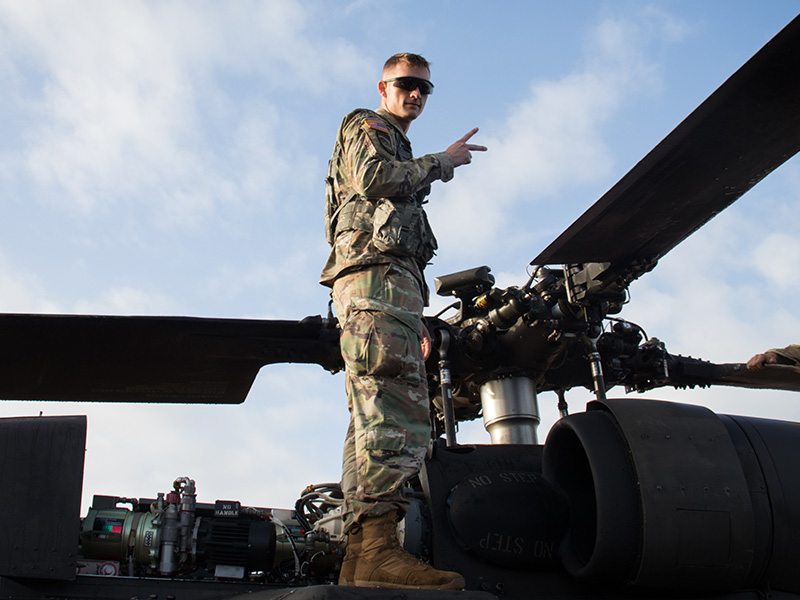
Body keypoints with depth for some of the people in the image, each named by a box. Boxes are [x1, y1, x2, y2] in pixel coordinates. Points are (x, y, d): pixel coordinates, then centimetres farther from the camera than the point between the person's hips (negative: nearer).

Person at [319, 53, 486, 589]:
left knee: (376, 418, -1)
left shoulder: (398, 150, 39)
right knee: (394, 407, -25)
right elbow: (371, 177, -11)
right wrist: (439, 163, 1)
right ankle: (377, 546, -35)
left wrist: (417, 320, 27)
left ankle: (361, 554, -5)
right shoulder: (367, 127, 12)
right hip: (377, 269, -10)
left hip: (393, 278, 10)